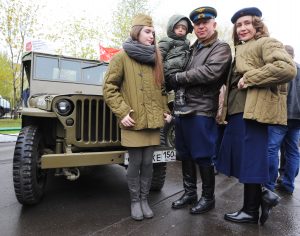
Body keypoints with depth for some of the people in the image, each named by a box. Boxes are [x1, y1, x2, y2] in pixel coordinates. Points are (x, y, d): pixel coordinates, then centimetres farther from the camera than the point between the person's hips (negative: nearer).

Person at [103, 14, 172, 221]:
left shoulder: (156, 59, 14)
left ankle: (145, 200, 26)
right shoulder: (122, 57, -1)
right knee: (135, 163, 3)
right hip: (133, 121, -4)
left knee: (148, 163, 9)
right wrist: (122, 112, -12)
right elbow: (109, 88, -4)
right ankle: (135, 201, 23)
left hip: (153, 120, 4)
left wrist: (165, 110, 9)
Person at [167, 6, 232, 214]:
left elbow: (210, 72, -20)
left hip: (202, 112, -7)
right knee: (185, 154, 14)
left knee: (203, 157, 2)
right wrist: (173, 83, -1)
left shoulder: (221, 48, -2)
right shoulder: (193, 48, 19)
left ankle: (208, 198, 22)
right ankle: (190, 193, 31)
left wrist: (177, 78, -15)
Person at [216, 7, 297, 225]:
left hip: (253, 110, -9)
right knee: (239, 157, 10)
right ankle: (263, 194, 24)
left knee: (250, 159, -2)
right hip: (239, 110, 9)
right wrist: (228, 105, 13)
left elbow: (287, 68, -21)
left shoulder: (266, 43, -3)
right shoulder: (241, 49, 23)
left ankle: (251, 211, 14)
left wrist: (249, 78, -17)